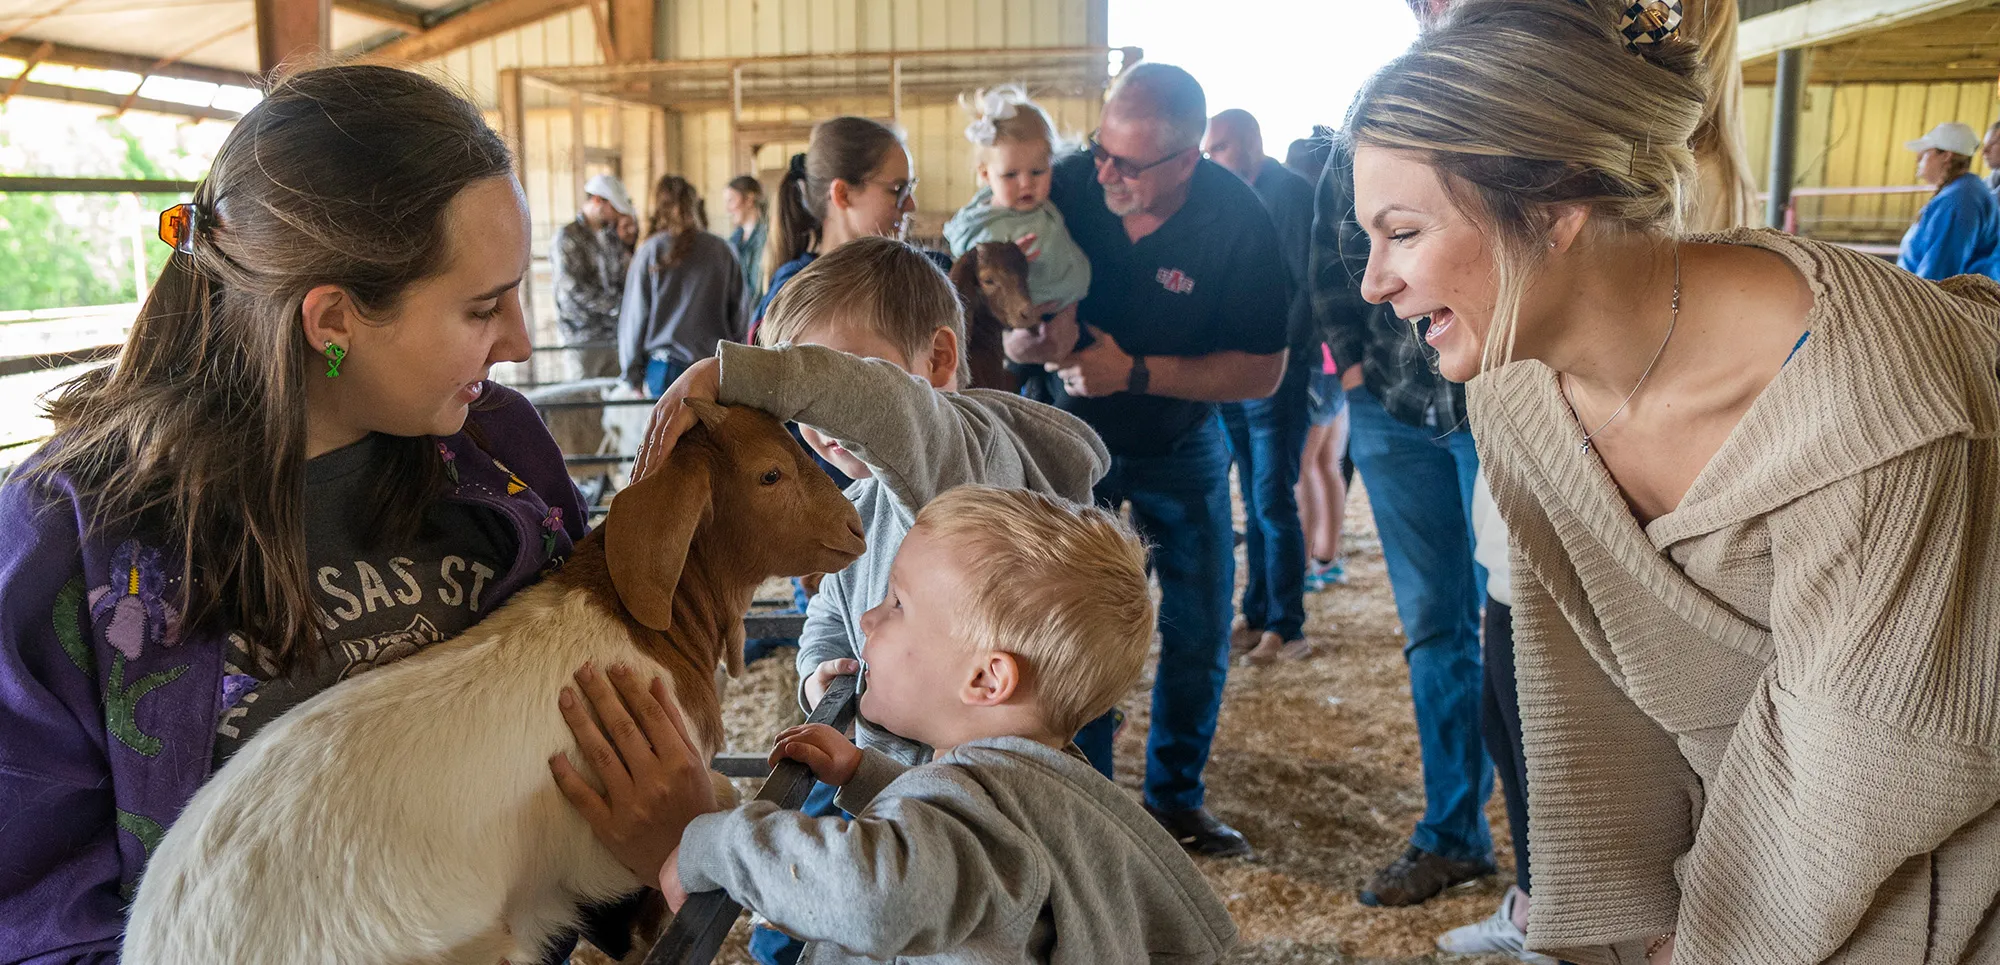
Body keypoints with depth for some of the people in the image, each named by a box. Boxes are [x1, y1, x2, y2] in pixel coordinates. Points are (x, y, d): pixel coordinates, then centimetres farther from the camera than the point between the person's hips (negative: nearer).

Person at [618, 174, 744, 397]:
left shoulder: (651, 252, -1)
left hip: (665, 368, -1)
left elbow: (635, 316, 2)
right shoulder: (723, 251, 4)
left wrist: (632, 375, 9)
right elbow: (738, 315, 8)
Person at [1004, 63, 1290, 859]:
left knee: (1200, 628, 5)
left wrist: (1134, 371, -30)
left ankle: (1175, 798, 25)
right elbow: (1014, 335, -12)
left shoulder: (1238, 222, -22)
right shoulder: (1067, 186, -20)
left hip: (1180, 443, 1)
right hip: (1069, 432, 0)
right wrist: (1031, 336, -37)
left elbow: (1263, 372, -20)